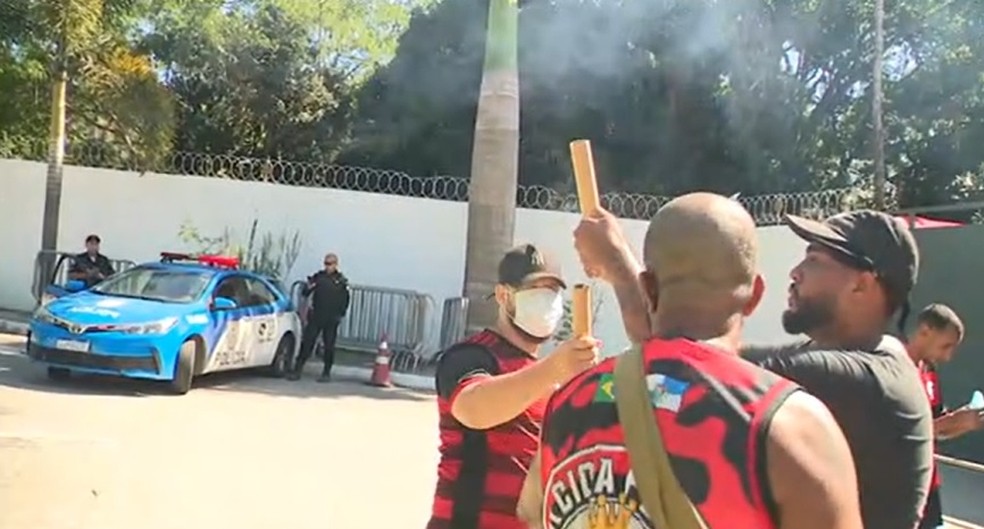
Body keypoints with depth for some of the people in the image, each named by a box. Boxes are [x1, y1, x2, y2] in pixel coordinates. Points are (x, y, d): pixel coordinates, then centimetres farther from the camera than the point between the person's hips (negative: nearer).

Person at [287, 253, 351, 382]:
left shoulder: (341, 280, 1)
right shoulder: (318, 277, 5)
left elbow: (346, 299, 5)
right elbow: (305, 293, 7)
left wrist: (341, 313, -1)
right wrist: (308, 288, -15)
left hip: (331, 319, -2)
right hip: (316, 317, 2)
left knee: (329, 346, 4)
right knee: (306, 342, 0)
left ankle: (326, 373, 13)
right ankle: (297, 370, 3)